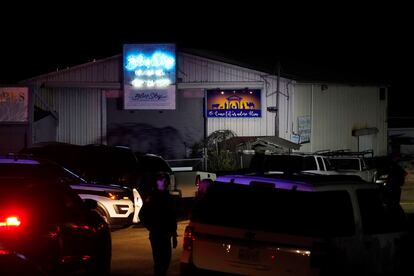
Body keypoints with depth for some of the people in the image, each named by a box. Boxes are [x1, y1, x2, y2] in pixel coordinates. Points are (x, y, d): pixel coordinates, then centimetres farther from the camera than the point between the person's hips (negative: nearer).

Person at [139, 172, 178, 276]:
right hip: (157, 235, -6)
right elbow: (142, 215, -9)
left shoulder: (168, 197, 12)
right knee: (159, 260, -9)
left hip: (166, 235, 6)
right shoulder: (152, 197, -6)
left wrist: (174, 235, 14)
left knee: (166, 259, 11)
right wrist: (152, 228, -9)